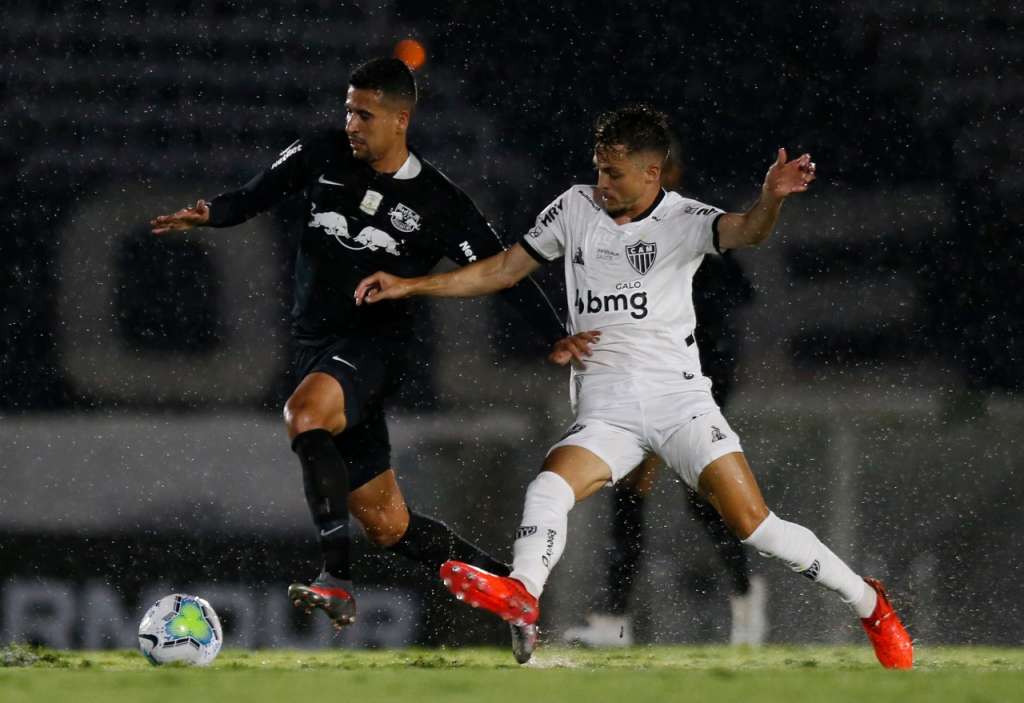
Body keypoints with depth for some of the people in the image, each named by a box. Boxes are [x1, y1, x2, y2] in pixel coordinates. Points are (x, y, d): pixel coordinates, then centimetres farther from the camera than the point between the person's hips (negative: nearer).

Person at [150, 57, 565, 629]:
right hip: (317, 344, 5)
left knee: (305, 414, -37)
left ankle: (338, 581, -37)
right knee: (388, 523, 8)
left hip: (377, 342, -5)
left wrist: (560, 338, -8)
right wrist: (208, 214, -10)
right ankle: (504, 582, 26)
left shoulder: (438, 202, -6)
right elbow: (254, 198, 12)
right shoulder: (321, 155, 3)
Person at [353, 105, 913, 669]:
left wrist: (771, 198, -46)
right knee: (549, 488, -26)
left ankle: (868, 604, 4)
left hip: (678, 398, -3)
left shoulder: (683, 221, -2)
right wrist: (408, 287, 13)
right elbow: (502, 270, 17)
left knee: (751, 522, -12)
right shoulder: (576, 208, 9)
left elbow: (746, 231, -22)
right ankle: (522, 592, -49)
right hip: (605, 413, 3)